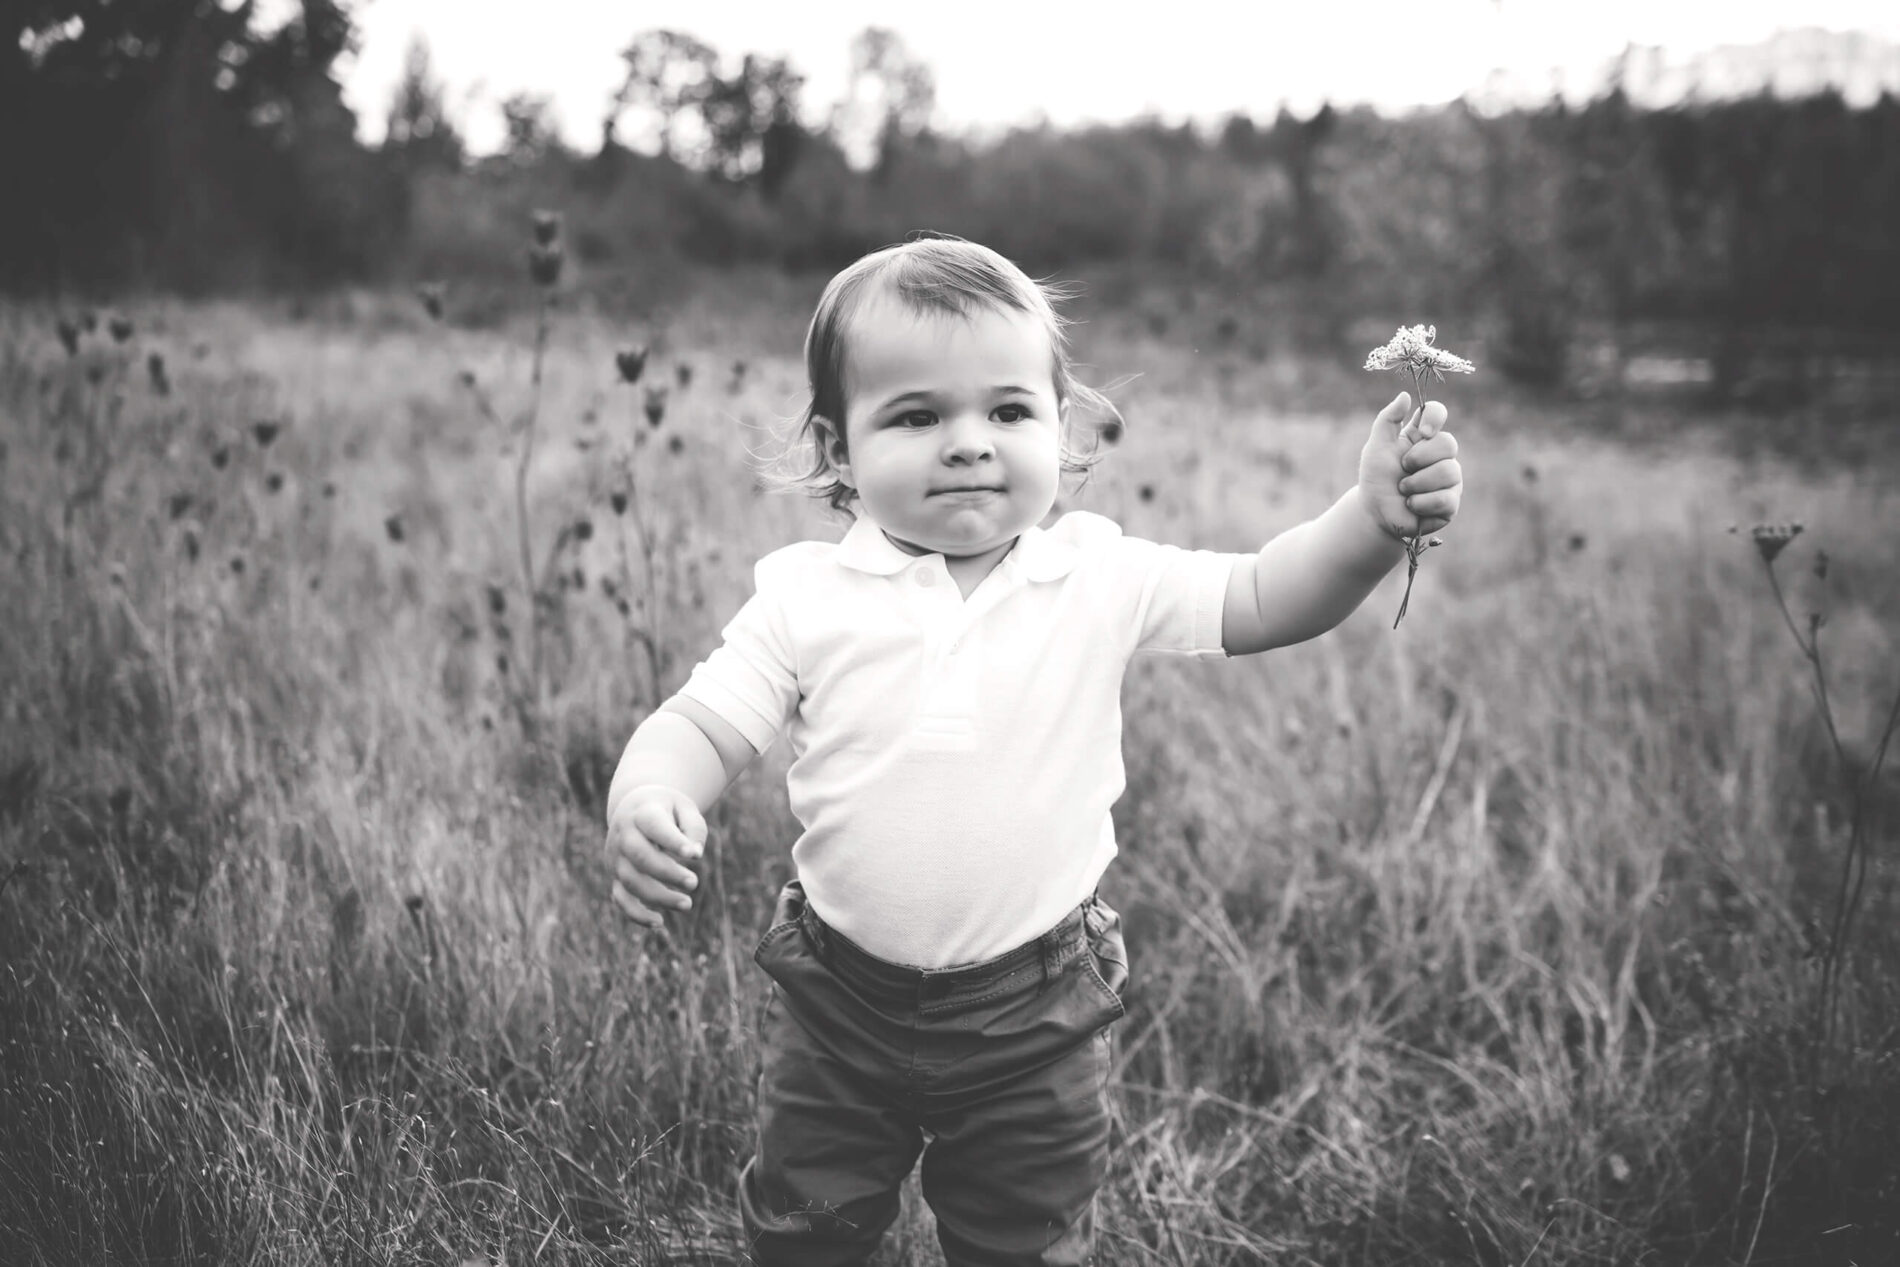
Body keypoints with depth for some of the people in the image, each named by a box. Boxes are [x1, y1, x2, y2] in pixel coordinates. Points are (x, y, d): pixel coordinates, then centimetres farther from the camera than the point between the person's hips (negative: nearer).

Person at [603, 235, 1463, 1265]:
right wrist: (646, 805, -30)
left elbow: (1260, 601, -9)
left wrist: (1373, 519, -26)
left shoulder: (1099, 580, -8)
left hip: (1034, 1015, 0)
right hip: (839, 997, 1)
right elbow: (699, 725, -8)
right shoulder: (805, 595, -10)